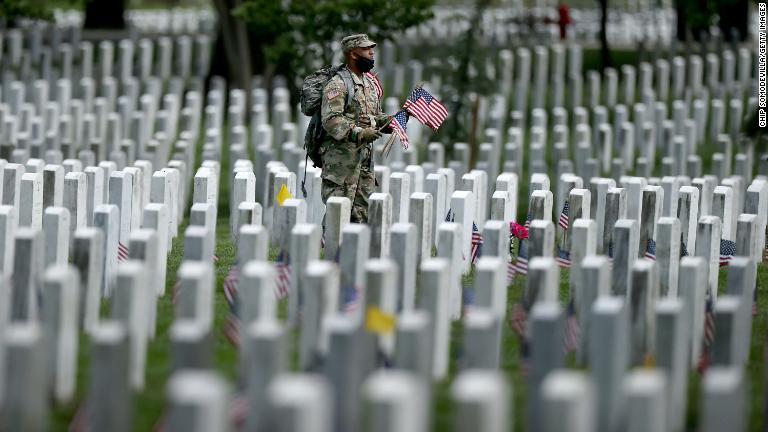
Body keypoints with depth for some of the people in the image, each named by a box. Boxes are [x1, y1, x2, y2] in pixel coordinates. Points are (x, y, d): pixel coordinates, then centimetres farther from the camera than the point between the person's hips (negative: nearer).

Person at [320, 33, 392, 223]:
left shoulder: (370, 82, 18)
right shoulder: (338, 84, -10)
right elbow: (330, 120, -20)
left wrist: (390, 122, 7)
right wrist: (358, 133, -27)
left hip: (365, 157, 8)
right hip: (341, 157, -8)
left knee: (363, 211, 9)